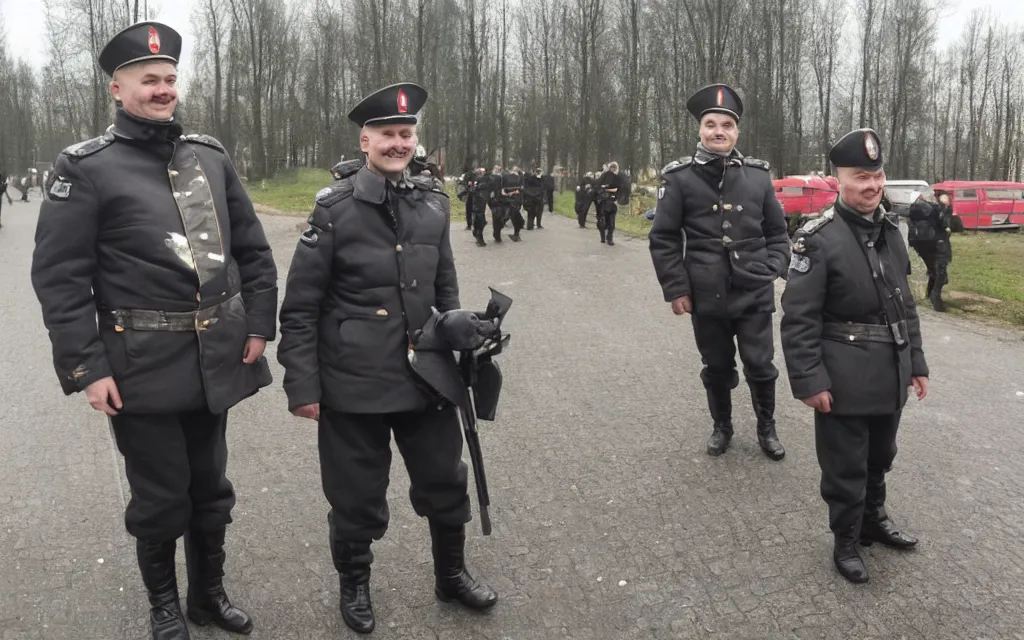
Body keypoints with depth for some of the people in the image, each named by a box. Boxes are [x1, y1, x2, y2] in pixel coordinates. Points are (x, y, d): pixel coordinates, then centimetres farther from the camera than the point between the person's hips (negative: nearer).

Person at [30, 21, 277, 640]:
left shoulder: (210, 156, 6)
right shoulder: (86, 167, -7)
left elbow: (253, 248, 10)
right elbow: (58, 275, -10)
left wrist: (259, 326, 3)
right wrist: (86, 368, -13)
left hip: (216, 360, 4)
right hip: (145, 368, -4)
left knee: (210, 486, 17)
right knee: (161, 496, 10)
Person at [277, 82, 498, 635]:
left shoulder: (433, 204, 3)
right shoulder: (335, 209, -10)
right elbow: (300, 308, -8)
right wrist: (303, 386, -11)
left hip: (426, 376, 4)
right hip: (354, 384, -4)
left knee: (446, 483, 15)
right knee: (357, 496, 11)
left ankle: (451, 575, 39)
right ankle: (354, 586, 37)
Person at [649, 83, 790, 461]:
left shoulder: (758, 175, 2)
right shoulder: (679, 177, -5)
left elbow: (777, 232, 11)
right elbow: (663, 239, -3)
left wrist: (772, 272, -1)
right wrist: (676, 289, -6)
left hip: (754, 294, 1)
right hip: (706, 297, -1)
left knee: (760, 365, 5)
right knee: (717, 367, 13)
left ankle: (766, 429, 28)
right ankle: (722, 427, 35)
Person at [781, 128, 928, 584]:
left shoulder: (890, 233, 7)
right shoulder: (818, 239, -16)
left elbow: (905, 305, 15)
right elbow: (798, 318, -17)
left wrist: (915, 362, 13)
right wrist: (809, 380, -20)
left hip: (890, 375, 7)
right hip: (844, 379, -6)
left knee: (880, 457, 22)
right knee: (845, 467, 7)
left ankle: (874, 518, 45)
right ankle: (846, 542, 27)